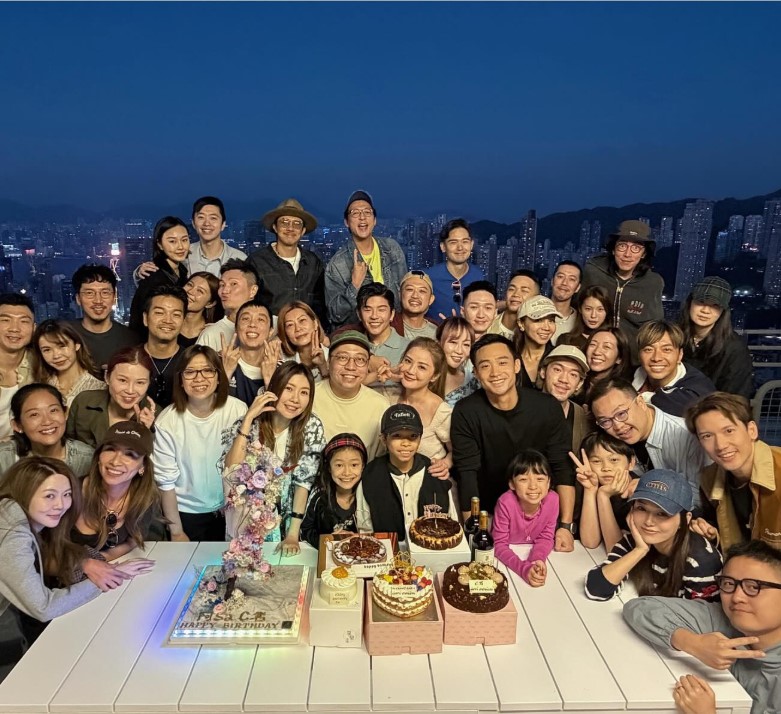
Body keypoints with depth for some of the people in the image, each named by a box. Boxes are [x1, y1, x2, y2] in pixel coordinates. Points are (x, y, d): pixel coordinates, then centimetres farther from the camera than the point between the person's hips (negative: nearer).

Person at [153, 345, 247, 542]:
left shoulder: (238, 410, -16)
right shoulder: (167, 421, -19)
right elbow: (166, 481, -12)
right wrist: (176, 532, -7)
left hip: (230, 509, 2)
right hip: (186, 513, -1)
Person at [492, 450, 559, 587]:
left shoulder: (552, 500, -19)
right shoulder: (506, 503, -28)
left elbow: (545, 537, -8)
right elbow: (499, 544, -21)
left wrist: (537, 559, -27)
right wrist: (525, 568, -35)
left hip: (530, 553, 2)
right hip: (506, 556, -2)